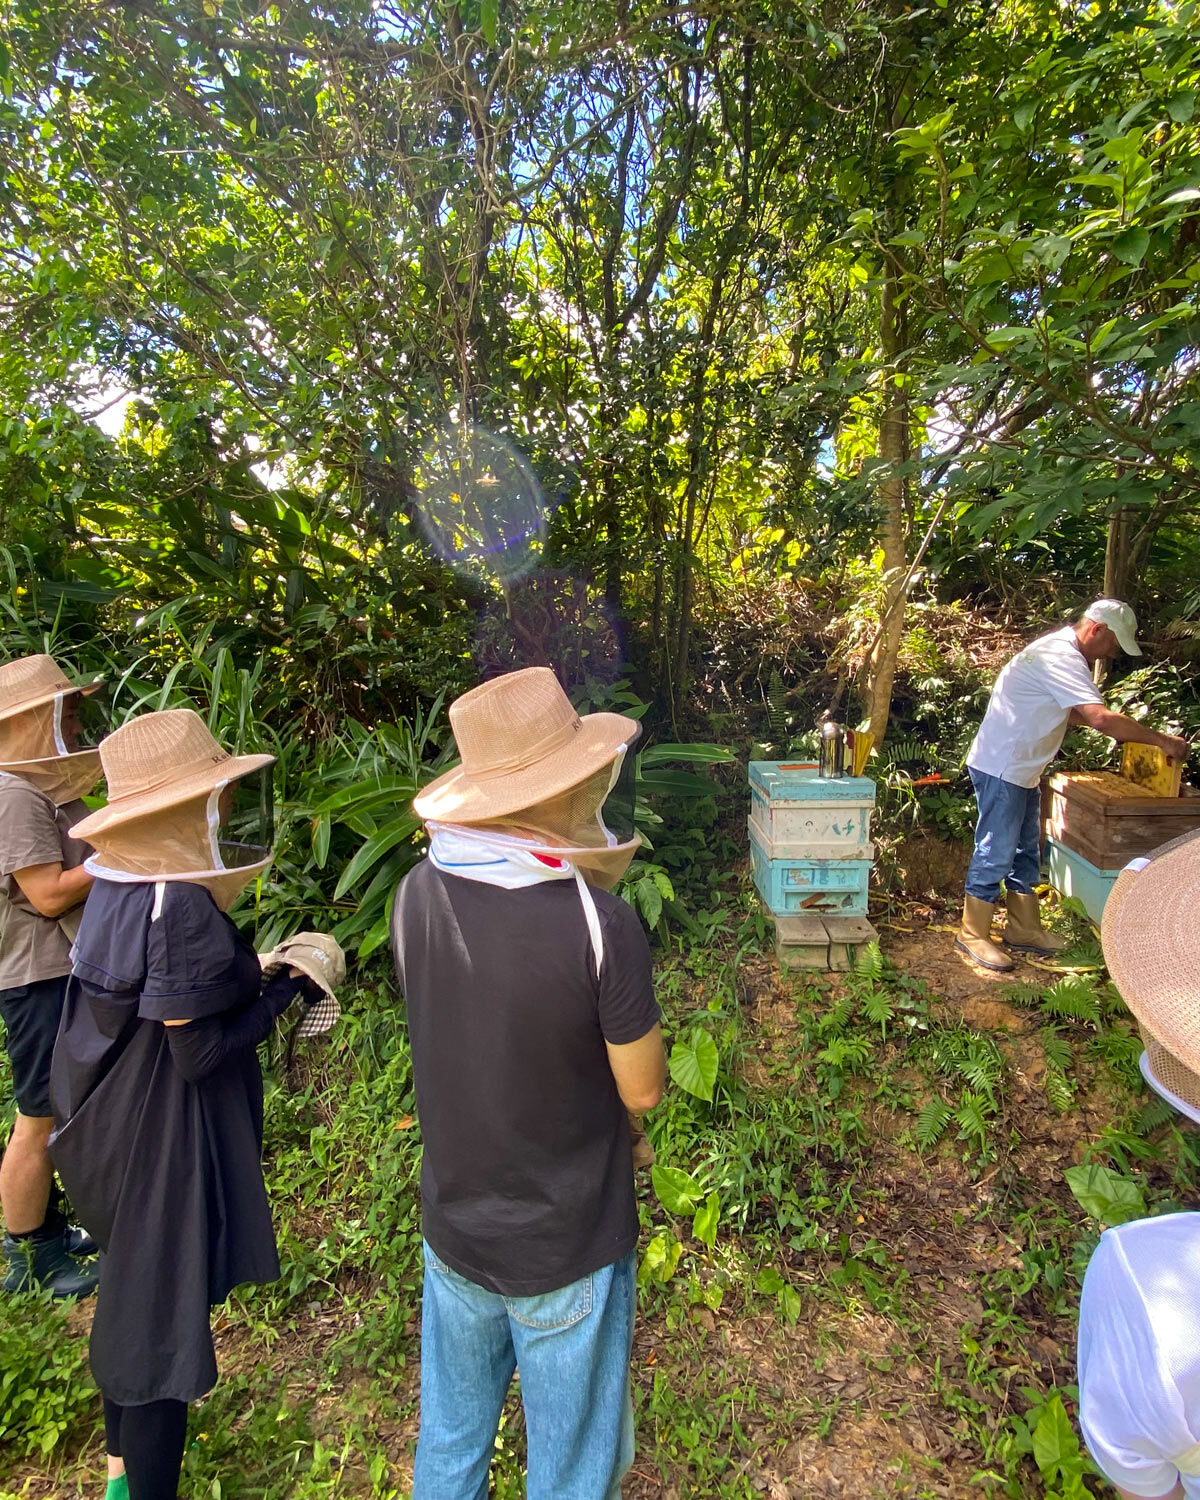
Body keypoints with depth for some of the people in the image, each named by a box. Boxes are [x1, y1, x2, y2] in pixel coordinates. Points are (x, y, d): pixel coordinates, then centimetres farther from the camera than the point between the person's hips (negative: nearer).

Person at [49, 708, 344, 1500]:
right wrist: (283, 989, -13)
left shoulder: (119, 887, -2)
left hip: (107, 1125, 10)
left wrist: (251, 972, 5)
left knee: (131, 1291, 28)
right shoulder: (183, 907, -29)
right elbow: (198, 1052, -24)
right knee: (163, 1313, 11)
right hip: (165, 1142, -9)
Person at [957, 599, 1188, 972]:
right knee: (995, 853, -4)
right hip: (1001, 769, -11)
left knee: (1025, 851, 16)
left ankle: (1024, 930, 26)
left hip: (1021, 771, 11)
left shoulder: (1061, 651, 13)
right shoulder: (1062, 657, -20)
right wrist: (1162, 741, -19)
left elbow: (1073, 714, 23)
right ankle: (973, 934, 6)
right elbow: (1101, 718, -29)